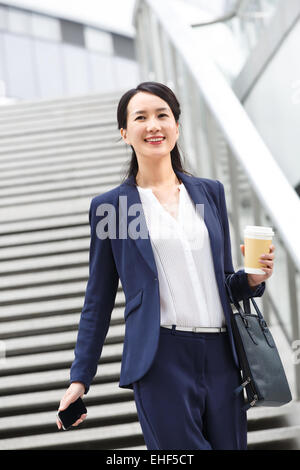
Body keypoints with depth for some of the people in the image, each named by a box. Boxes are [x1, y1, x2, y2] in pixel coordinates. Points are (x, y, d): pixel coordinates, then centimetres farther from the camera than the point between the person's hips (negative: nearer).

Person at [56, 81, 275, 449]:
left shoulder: (209, 192, 13)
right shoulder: (109, 205, 4)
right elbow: (98, 300, 8)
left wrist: (251, 279, -2)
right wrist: (80, 378, 4)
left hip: (221, 356, 4)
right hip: (161, 360, -4)